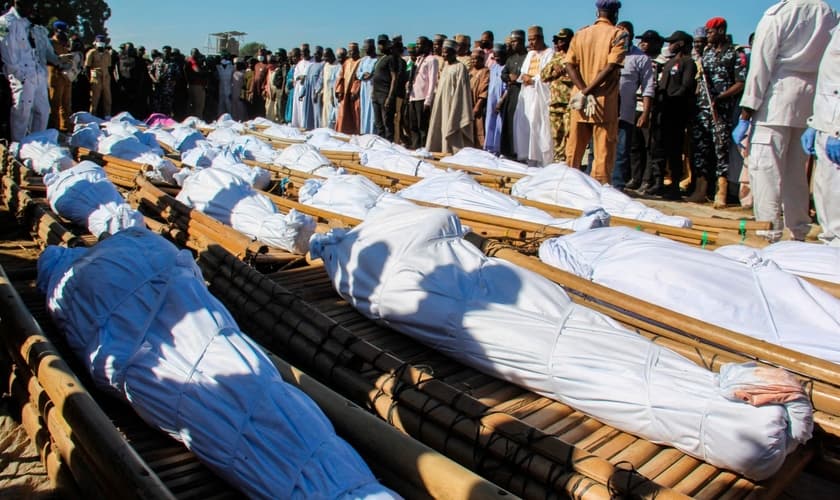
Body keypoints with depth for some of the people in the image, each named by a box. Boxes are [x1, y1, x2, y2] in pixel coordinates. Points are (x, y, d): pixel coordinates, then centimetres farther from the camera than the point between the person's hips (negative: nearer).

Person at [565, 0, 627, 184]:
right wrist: (587, 92, -13)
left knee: (574, 147, 11)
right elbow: (611, 67, -14)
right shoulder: (618, 34, -2)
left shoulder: (580, 34, 10)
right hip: (605, 102, -4)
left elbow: (570, 65, 1)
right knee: (603, 150, 0)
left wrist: (583, 91, -7)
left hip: (579, 101, 4)